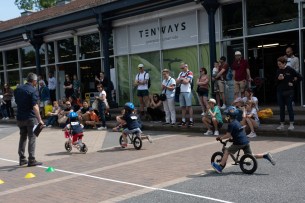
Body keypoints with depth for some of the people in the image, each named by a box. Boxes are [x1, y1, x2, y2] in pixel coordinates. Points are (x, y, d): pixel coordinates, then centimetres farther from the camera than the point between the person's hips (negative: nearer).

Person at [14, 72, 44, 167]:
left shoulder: (18, 89, 8)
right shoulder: (33, 90, -14)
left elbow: (16, 102, 16)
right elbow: (35, 106, -20)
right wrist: (40, 119, -20)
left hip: (20, 118, 6)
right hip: (30, 118, -6)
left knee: (22, 137, 16)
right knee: (32, 138, 0)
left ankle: (22, 159, 20)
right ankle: (31, 160, -1)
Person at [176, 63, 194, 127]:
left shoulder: (190, 73, -3)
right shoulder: (181, 73, 18)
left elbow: (186, 81, -14)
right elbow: (177, 82, 13)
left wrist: (181, 79, 1)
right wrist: (182, 80, -5)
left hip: (187, 91, -6)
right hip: (181, 92, 6)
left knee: (189, 106, -6)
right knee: (182, 107, 7)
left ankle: (191, 120, -5)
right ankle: (183, 120, 12)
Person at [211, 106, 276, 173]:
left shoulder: (231, 124, -12)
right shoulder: (237, 122, 17)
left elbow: (228, 135, -13)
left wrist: (220, 138, 0)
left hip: (239, 143, -9)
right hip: (246, 142, 9)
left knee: (226, 151, 1)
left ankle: (220, 167, 2)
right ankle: (266, 155, 4)